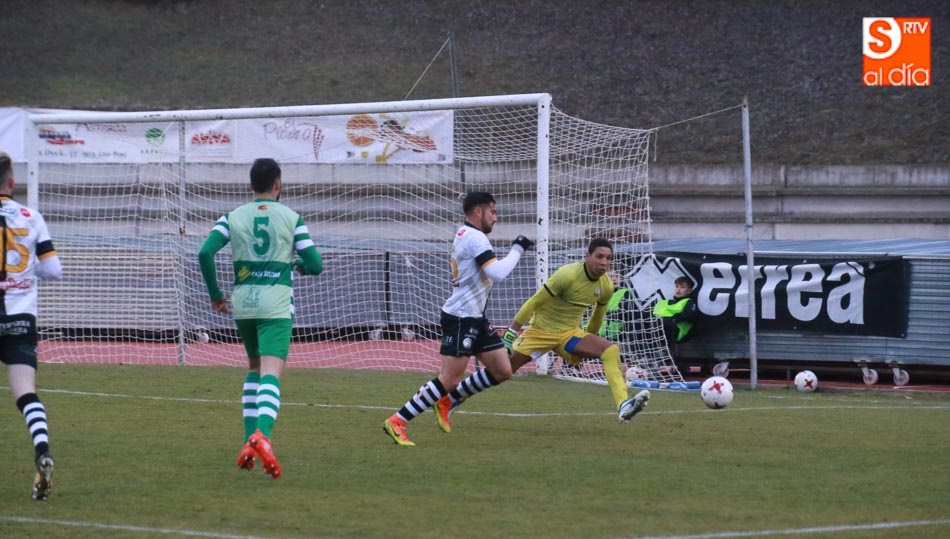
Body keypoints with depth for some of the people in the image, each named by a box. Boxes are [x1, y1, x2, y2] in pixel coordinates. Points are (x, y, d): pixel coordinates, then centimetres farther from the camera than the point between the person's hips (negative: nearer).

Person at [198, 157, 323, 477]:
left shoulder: (233, 217, 7)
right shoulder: (292, 219, 2)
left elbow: (205, 252, -6)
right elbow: (315, 265, 0)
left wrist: (215, 295, 4)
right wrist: (300, 265, 24)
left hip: (243, 301, 3)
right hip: (277, 304, -3)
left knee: (255, 367, 23)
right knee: (271, 374, -14)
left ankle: (250, 442, 14)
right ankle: (262, 433, -40)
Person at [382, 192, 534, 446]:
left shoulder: (465, 235, 16)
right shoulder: (475, 238, -16)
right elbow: (497, 273, -25)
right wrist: (517, 250, -14)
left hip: (475, 318, 11)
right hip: (460, 319, -11)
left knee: (502, 371, 8)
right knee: (449, 379, -12)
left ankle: (447, 400, 18)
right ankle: (397, 422, -9)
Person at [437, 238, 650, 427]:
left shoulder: (606, 287, -3)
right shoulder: (568, 275, -22)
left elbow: (598, 316, 17)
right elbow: (535, 301, -17)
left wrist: (588, 346, 27)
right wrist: (513, 329, -17)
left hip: (569, 333, 5)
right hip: (541, 330, -5)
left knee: (611, 350, -20)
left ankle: (623, 405, -33)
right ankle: (450, 400, 13)